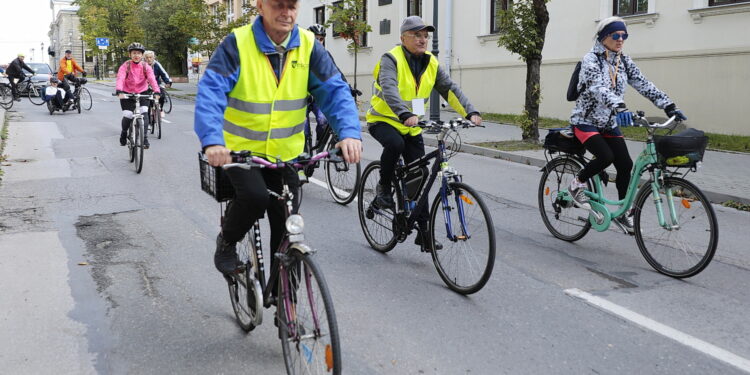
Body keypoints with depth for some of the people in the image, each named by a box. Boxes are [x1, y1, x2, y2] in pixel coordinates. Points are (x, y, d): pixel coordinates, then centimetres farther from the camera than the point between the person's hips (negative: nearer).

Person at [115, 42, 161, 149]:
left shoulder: (146, 67, -4)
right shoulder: (125, 66, -9)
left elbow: (152, 79, -19)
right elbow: (120, 78, -23)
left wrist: (156, 91, -36)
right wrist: (119, 91, -42)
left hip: (142, 93, 1)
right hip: (127, 94, -1)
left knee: (144, 113, -17)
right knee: (127, 116, -7)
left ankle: (145, 138, -9)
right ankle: (124, 133, 25)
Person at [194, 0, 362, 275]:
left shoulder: (308, 45, -7)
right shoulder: (237, 43, -15)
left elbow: (334, 91, -13)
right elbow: (210, 91, -24)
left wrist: (350, 133, -32)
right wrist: (212, 140, -41)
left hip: (285, 153, 3)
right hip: (240, 150, -3)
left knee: (286, 230, 4)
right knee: (255, 196, -30)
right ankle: (227, 240, 3)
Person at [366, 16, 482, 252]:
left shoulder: (431, 63, 1)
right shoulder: (391, 59, -17)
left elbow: (450, 89, -6)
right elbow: (389, 90, -34)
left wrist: (470, 112, -23)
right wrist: (405, 114, -52)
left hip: (412, 127, 5)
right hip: (383, 120, -5)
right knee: (395, 144, -38)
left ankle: (423, 230, 9)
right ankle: (384, 188, -11)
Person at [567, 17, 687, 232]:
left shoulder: (624, 61, 5)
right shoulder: (591, 59, -15)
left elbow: (643, 85, -1)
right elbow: (599, 87, -33)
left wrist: (669, 106, -13)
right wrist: (619, 108, -49)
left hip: (609, 124, 6)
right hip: (586, 121, -6)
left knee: (625, 164, -5)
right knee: (605, 157, -28)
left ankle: (623, 212, 11)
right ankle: (577, 184, -1)